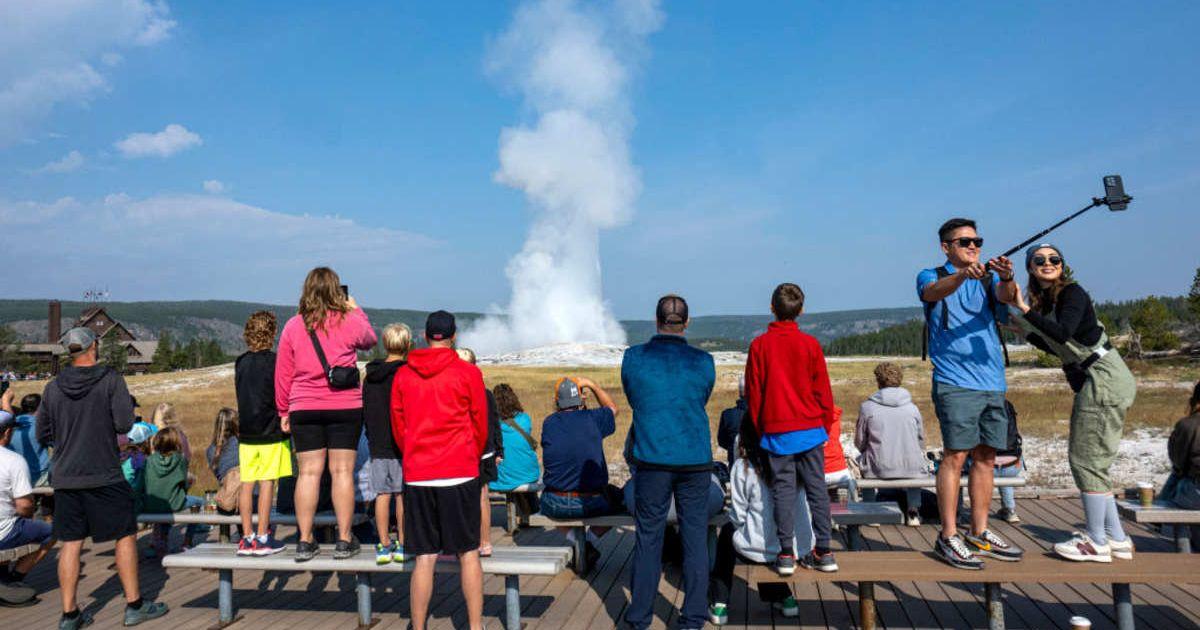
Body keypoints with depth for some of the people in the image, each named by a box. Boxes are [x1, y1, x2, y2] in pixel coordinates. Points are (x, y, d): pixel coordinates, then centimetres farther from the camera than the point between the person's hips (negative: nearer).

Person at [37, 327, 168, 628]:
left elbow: (42, 435, 10)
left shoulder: (53, 388, 4)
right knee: (126, 536, 7)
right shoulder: (111, 380, -9)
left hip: (64, 477, 5)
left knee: (70, 544, 9)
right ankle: (134, 605, 12)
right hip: (104, 476, -4)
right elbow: (124, 423, -13)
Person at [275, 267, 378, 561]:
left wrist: (283, 410, 15)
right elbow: (370, 340, 18)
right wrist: (356, 310, 29)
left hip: (304, 409, 2)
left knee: (309, 472, 6)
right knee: (342, 471, 3)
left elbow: (282, 373, 7)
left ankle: (305, 541, 9)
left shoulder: (293, 326, 3)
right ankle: (344, 540, 7)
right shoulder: (350, 321, -4)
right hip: (345, 407, -2)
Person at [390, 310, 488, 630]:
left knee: (424, 558, 7)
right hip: (460, 473, -2)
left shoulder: (402, 375, 5)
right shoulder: (468, 373, -3)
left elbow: (397, 427, 11)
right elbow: (480, 426, 4)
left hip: (416, 475, 3)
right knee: (468, 553, 7)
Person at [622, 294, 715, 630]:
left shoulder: (633, 357, -3)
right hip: (695, 459, 1)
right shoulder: (703, 361, -2)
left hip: (652, 457, 0)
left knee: (648, 536, 8)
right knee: (695, 537, 9)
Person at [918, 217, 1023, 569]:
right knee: (956, 455, -8)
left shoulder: (988, 279, 16)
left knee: (986, 457, 9)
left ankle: (979, 534, 19)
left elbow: (1005, 297, -6)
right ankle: (948, 538, -1)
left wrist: (1006, 279, -29)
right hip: (955, 382, -5)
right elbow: (934, 292, -19)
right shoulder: (931, 277, 5)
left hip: (993, 382, 6)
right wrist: (962, 274, -39)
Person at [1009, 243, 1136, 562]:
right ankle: (1117, 539, 20)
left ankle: (1097, 543, 2)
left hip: (1104, 379, -10)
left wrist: (1025, 311, -37)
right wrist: (1024, 330, 17)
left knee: (1087, 459, -6)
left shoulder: (1072, 293, -12)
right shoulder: (1043, 299, 12)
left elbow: (1063, 332, -30)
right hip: (1090, 381, 10)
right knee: (1086, 459, 12)